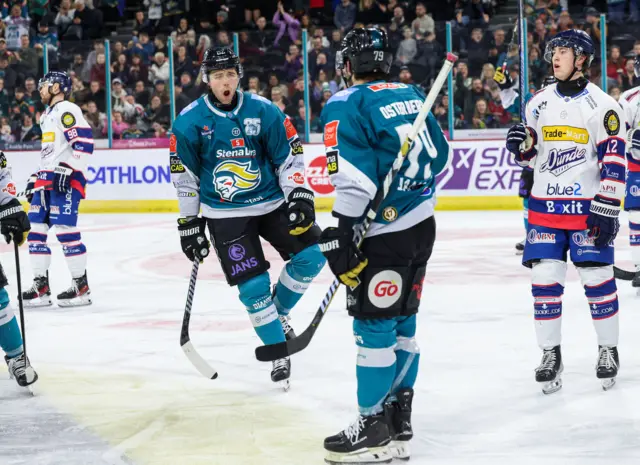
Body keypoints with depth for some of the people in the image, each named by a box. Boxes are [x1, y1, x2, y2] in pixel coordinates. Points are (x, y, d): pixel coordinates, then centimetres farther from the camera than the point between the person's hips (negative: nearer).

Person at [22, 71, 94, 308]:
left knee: (65, 230, -14)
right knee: (35, 229, 5)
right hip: (47, 179, 10)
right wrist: (35, 178, 29)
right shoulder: (47, 116, 25)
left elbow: (84, 141, -19)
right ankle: (41, 286, 9)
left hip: (67, 180, -10)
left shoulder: (67, 110, -8)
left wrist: (67, 169, -24)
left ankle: (81, 286, -9)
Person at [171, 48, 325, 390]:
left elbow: (289, 154, 0)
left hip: (271, 203, 2)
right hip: (225, 215, -2)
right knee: (253, 285, -9)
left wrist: (299, 195, -11)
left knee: (311, 256, -11)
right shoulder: (190, 121, -8)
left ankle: (279, 311, 16)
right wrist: (189, 223, 2)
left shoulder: (263, 111, -6)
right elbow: (183, 175, 1)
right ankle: (278, 354, 8)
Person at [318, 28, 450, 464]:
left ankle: (375, 429, 3)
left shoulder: (345, 106, -13)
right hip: (423, 224, 8)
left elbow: (354, 177, -21)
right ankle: (399, 421, 21)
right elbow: (439, 156, 18)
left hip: (386, 232, -8)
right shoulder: (411, 95, 10)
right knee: (402, 322, 15)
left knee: (374, 325, -1)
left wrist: (341, 237, -19)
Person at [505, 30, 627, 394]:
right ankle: (551, 354, 9)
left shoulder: (602, 105, -6)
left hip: (586, 207, -4)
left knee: (598, 277, 0)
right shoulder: (539, 103, 8)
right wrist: (523, 144, -6)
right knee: (544, 279, 0)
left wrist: (608, 209, -14)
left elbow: (614, 160, -9)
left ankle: (609, 350, 15)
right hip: (545, 206, 4)